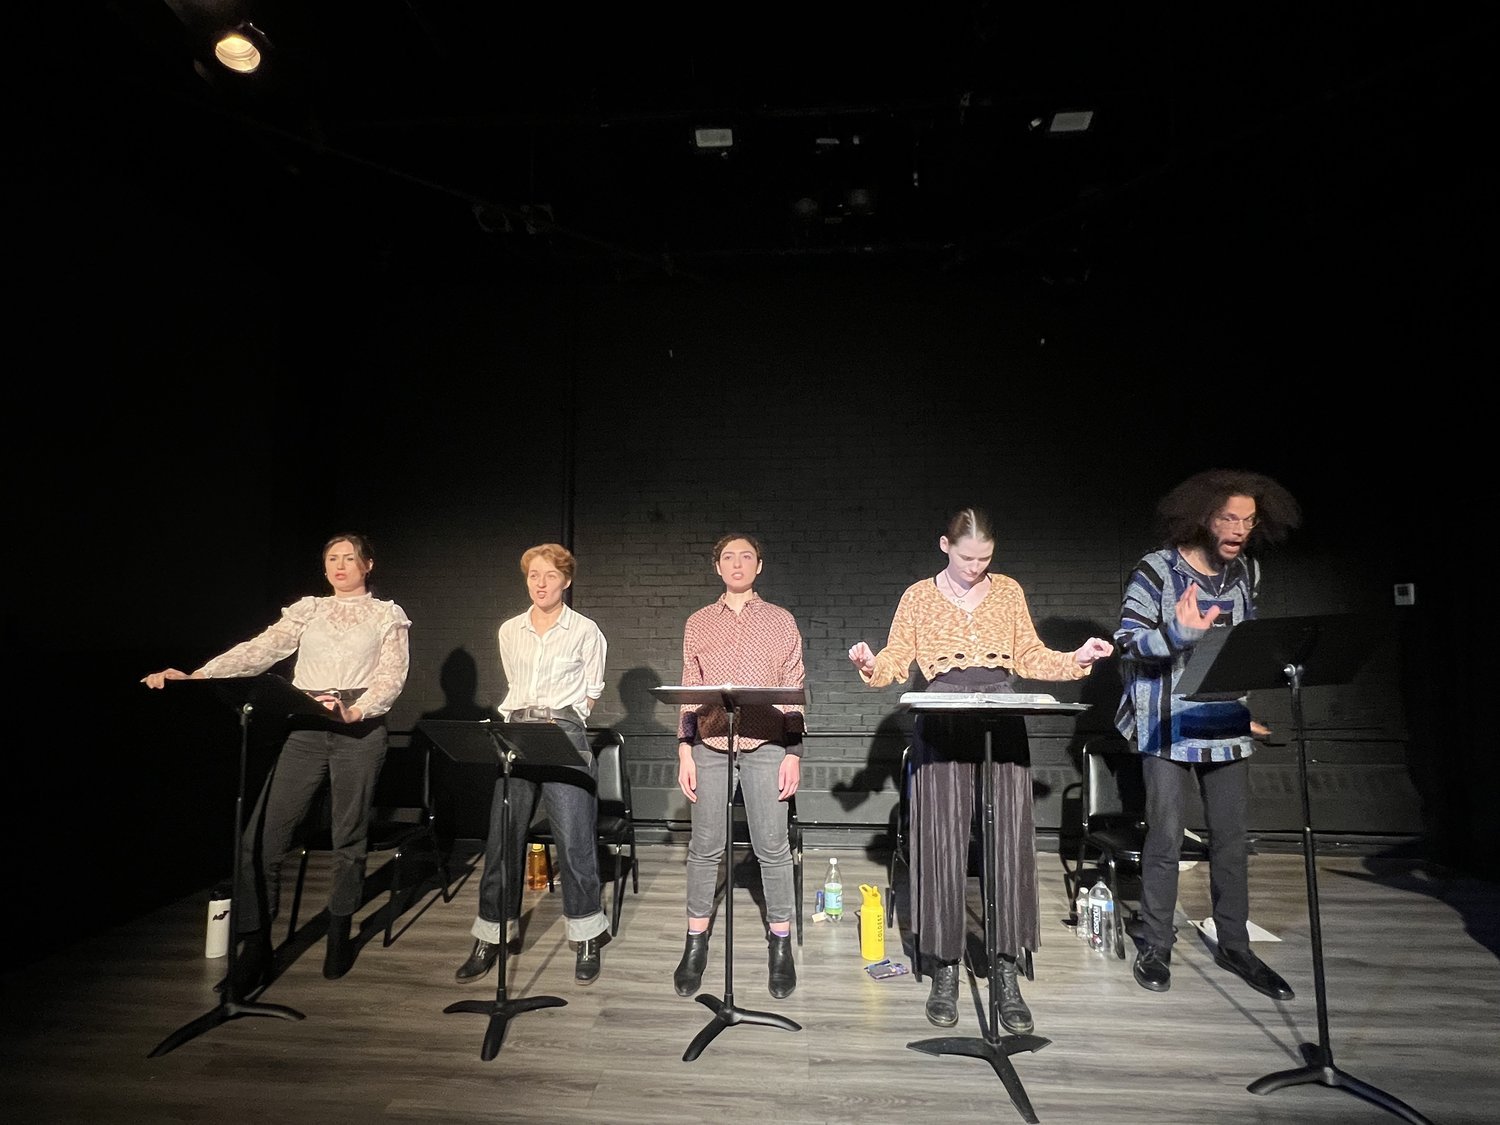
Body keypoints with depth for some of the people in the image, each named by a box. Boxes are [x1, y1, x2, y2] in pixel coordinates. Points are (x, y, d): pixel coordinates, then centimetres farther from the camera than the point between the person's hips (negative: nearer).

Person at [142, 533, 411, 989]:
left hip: (360, 729, -2)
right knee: (261, 837, -4)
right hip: (304, 728, 3)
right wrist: (194, 677, -14)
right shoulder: (308, 610, 15)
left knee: (349, 836, 5)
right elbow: (260, 650, 1)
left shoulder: (388, 615, 7)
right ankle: (255, 947, 10)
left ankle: (339, 938, 23)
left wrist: (355, 711, -23)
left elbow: (392, 674, -5)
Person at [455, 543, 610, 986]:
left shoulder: (585, 631, 3)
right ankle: (490, 939, 17)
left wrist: (560, 718, 3)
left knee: (574, 839, -4)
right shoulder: (509, 631, 13)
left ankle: (587, 941, 11)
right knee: (502, 837, 4)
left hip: (564, 735, -4)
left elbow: (592, 693, 9)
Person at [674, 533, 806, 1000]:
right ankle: (696, 942, 21)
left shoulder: (781, 621, 7)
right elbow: (688, 692, 10)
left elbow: (793, 693, 5)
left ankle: (780, 944, 19)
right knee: (705, 846, 6)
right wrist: (685, 752, 3)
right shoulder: (698, 624, 11)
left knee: (772, 846, 4)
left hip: (765, 746, -1)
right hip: (710, 745, 1)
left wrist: (793, 753, -1)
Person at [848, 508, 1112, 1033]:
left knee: (1009, 842, -2)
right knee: (943, 844, -3)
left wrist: (1076, 658, 1)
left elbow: (1030, 658, 16)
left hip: (1003, 723, 2)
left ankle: (1008, 973, 9)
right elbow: (898, 661, 5)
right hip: (942, 725, -2)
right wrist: (872, 664, -15)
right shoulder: (919, 597, 8)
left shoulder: (1009, 592, 14)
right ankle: (945, 973, 10)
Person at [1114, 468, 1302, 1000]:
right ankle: (1155, 947, 15)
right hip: (1168, 726, -5)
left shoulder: (1245, 572, 9)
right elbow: (1128, 640, -12)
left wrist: (1253, 705, 16)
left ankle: (1234, 945, 27)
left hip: (1226, 725, 5)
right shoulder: (1157, 570, -9)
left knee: (1230, 838, 11)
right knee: (1165, 840, 1)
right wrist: (1179, 635, -29)